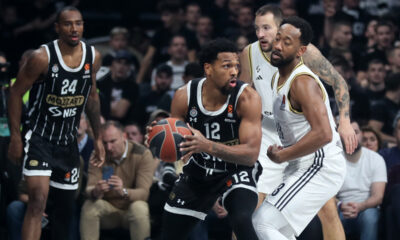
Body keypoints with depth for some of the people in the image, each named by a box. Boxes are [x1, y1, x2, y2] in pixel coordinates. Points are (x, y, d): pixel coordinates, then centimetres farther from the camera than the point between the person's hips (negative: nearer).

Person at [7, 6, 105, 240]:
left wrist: (98, 138, 15)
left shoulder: (93, 57, -1)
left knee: (66, 207, 13)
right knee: (38, 199, -21)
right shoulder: (42, 57, -17)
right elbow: (16, 92, -8)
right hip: (40, 139, -6)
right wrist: (15, 137, -11)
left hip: (69, 141, 6)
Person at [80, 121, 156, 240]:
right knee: (89, 206, -26)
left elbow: (144, 192, -24)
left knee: (138, 208, -35)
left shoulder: (142, 154, -16)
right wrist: (95, 191, -42)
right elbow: (89, 189, -15)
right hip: (108, 207, 3)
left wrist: (123, 192, -46)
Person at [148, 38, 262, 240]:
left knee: (242, 221, -32)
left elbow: (251, 153, -31)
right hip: (198, 171, 4)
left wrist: (208, 146, -45)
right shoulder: (184, 96, -17)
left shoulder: (247, 98, -26)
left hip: (237, 170, -4)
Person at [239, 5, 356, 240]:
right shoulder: (250, 53, -7)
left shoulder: (305, 52, -15)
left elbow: (339, 82, -4)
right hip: (268, 139, 2)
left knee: (328, 209, -4)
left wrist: (345, 121, -13)